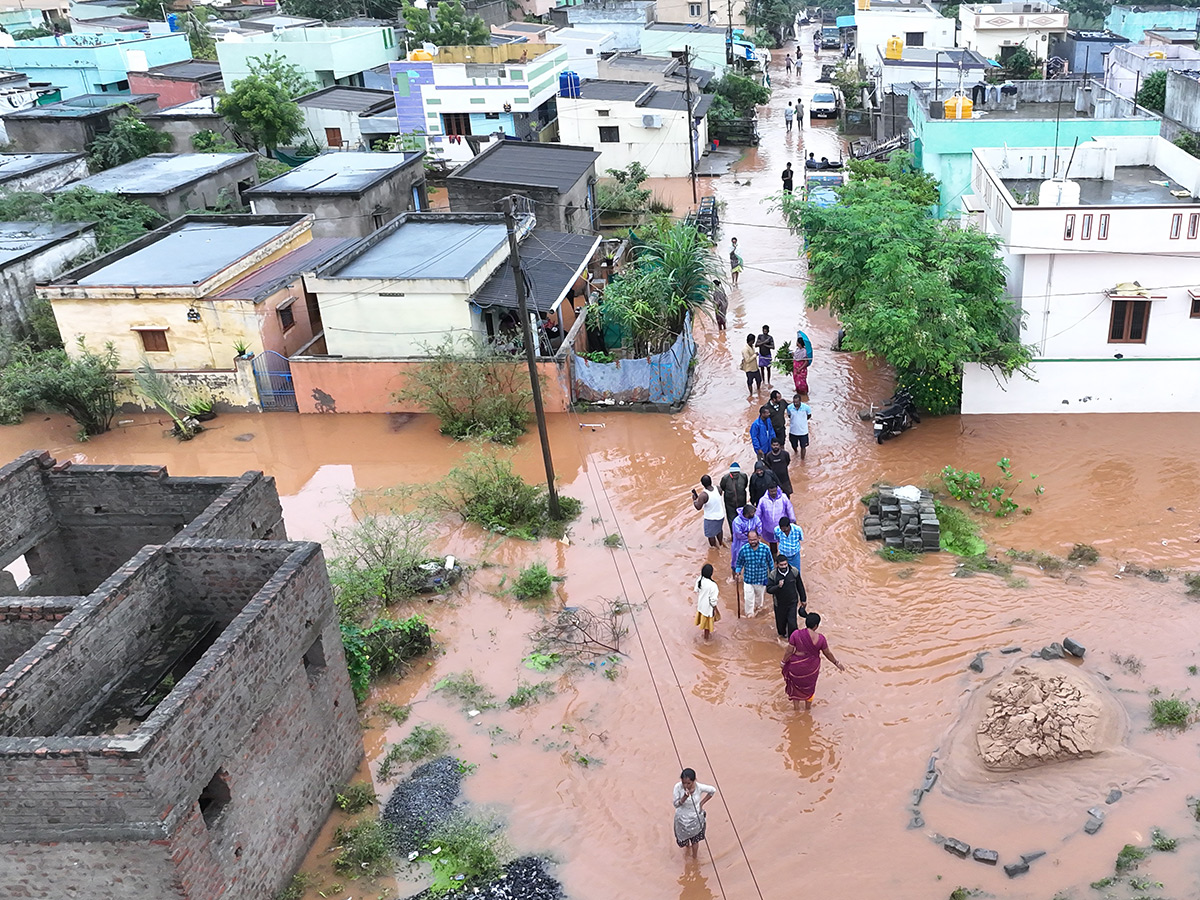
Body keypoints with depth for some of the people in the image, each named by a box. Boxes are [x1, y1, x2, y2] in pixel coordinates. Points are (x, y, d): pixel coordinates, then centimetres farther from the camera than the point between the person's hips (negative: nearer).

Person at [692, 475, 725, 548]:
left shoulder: (703, 495, -31)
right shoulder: (718, 489, -14)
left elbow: (698, 507, -24)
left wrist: (694, 500, -6)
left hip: (710, 518, -6)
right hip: (721, 516, 6)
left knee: (711, 535, 20)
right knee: (719, 530, 33)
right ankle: (721, 543, 54)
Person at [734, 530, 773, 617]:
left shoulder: (765, 549, -17)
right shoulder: (743, 550, -16)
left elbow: (770, 562, -2)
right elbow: (739, 563, 1)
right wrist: (737, 573, -5)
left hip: (761, 578, 1)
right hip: (748, 578, -1)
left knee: (760, 594, 23)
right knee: (749, 597, 3)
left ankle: (759, 605, 54)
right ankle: (749, 612, 26)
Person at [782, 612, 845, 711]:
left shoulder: (796, 634, -24)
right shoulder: (820, 639, -20)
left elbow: (789, 651, -17)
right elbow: (828, 654, -6)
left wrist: (784, 662, 0)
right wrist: (837, 663, 10)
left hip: (796, 666, -1)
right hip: (811, 668, 1)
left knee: (795, 684, 27)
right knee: (809, 686, 28)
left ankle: (796, 706, 41)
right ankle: (808, 706, 47)